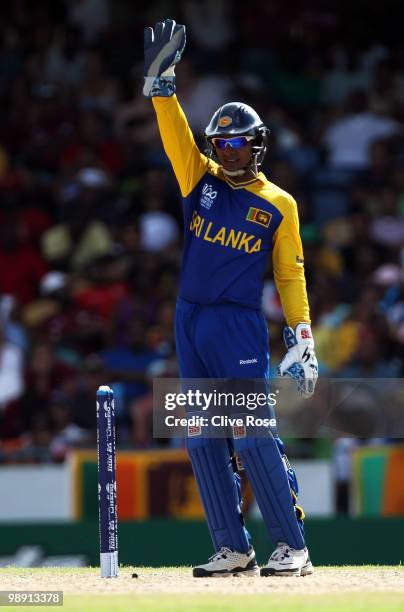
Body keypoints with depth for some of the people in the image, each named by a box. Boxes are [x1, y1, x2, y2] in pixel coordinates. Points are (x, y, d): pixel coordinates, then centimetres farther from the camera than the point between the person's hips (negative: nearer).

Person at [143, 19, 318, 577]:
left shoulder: (278, 205, 2)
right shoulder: (201, 180, 10)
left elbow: (291, 273, 1)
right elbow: (175, 134, 0)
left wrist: (302, 338, -6)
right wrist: (161, 80, -14)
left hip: (241, 326, -5)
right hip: (190, 322, 5)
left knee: (254, 438, -11)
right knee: (203, 443, 3)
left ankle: (292, 548, -9)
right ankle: (233, 550, 8)